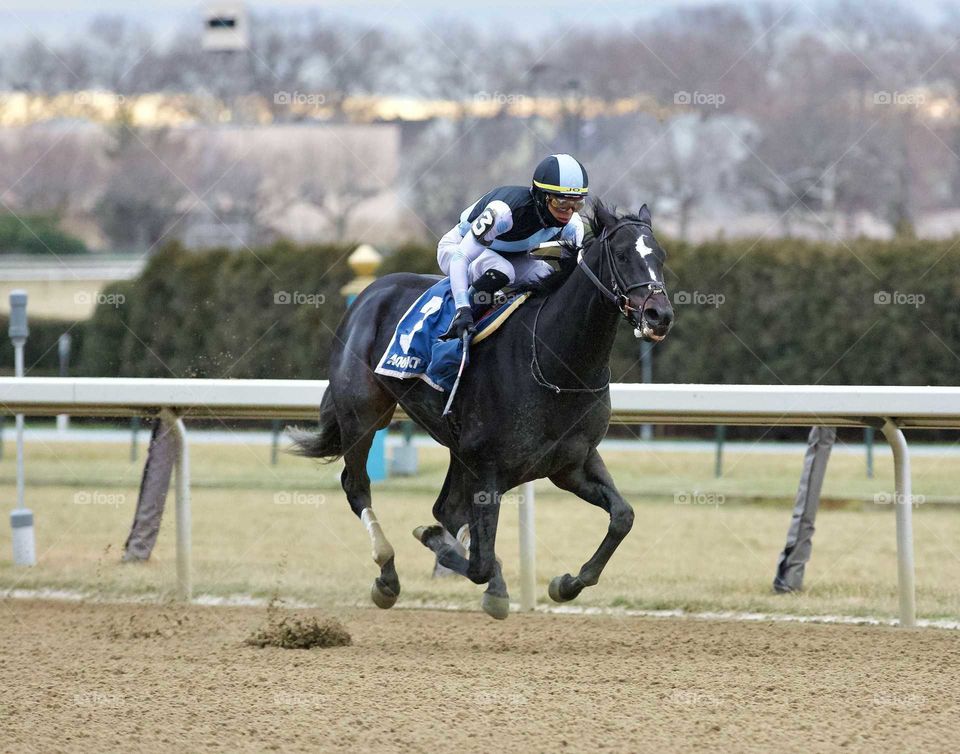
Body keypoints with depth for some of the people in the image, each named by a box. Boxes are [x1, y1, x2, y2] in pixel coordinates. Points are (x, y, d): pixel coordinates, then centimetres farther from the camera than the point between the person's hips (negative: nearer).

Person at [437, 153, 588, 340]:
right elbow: (460, 258, -41)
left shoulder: (571, 225, -21)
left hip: (512, 257, 6)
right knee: (501, 272, -38)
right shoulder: (505, 211, -40)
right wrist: (463, 309, -52)